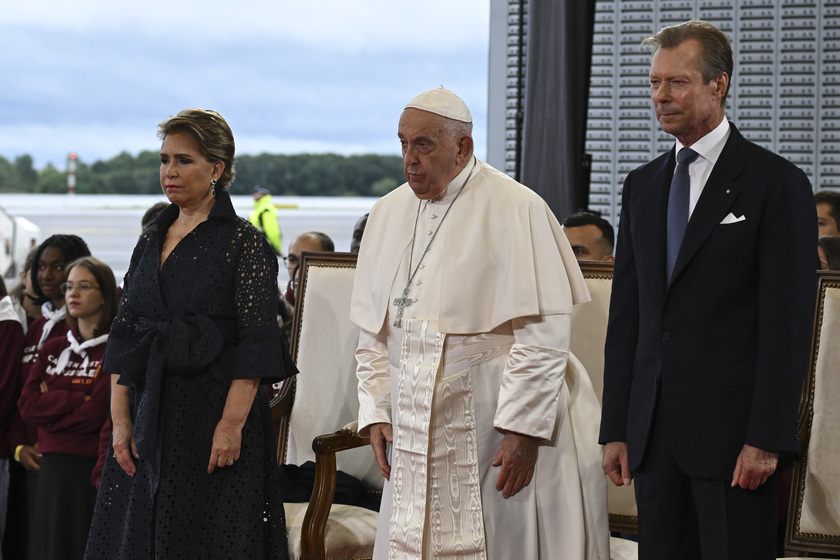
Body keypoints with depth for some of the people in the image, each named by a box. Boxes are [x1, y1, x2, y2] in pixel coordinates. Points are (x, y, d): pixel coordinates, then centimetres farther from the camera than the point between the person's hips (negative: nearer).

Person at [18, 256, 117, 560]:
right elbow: (27, 404, 1)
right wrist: (78, 399, -9)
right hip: (53, 469, 5)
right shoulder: (52, 350, 13)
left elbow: (95, 415, -14)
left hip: (95, 468, -5)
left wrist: (51, 403, -2)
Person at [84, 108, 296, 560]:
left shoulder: (243, 242, -5)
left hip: (214, 407, -6)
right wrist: (120, 419, 2)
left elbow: (256, 344, -11)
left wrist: (232, 424, -19)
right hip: (151, 416, 6)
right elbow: (124, 333, 11)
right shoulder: (152, 240, 13)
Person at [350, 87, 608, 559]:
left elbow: (545, 334, -14)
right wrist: (376, 413, 5)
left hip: (496, 429, -5)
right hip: (417, 427, 5)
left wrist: (522, 428, -17)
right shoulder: (389, 215, 10)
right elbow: (375, 334, 15)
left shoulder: (516, 210, -10)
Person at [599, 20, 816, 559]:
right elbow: (626, 312, 14)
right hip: (654, 431, 6)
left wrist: (766, 439, -14)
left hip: (731, 431, -5)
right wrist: (615, 430, 8)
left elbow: (787, 321, -8)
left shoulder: (778, 183, -4)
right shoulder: (643, 185, 15)